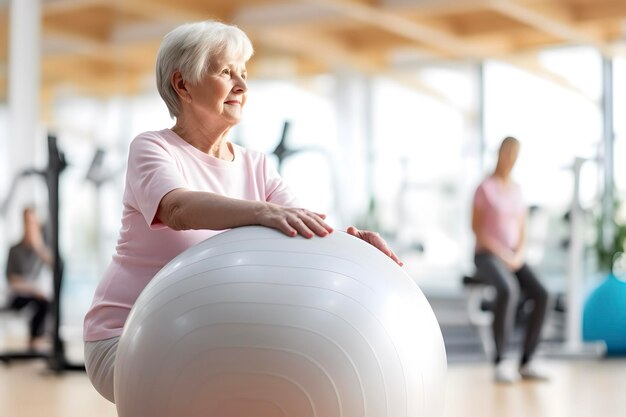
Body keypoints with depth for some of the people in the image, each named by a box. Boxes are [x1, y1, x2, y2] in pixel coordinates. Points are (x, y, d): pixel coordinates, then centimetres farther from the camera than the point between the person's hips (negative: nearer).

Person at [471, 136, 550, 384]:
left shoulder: (516, 190, 13)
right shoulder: (485, 188, -6)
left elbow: (522, 231, 14)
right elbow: (476, 227, -11)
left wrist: (519, 255, -6)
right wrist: (502, 253, -18)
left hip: (512, 258, 6)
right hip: (487, 256, -6)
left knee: (540, 295, -22)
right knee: (509, 292, -38)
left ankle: (526, 363, -18)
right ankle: (500, 362, -33)